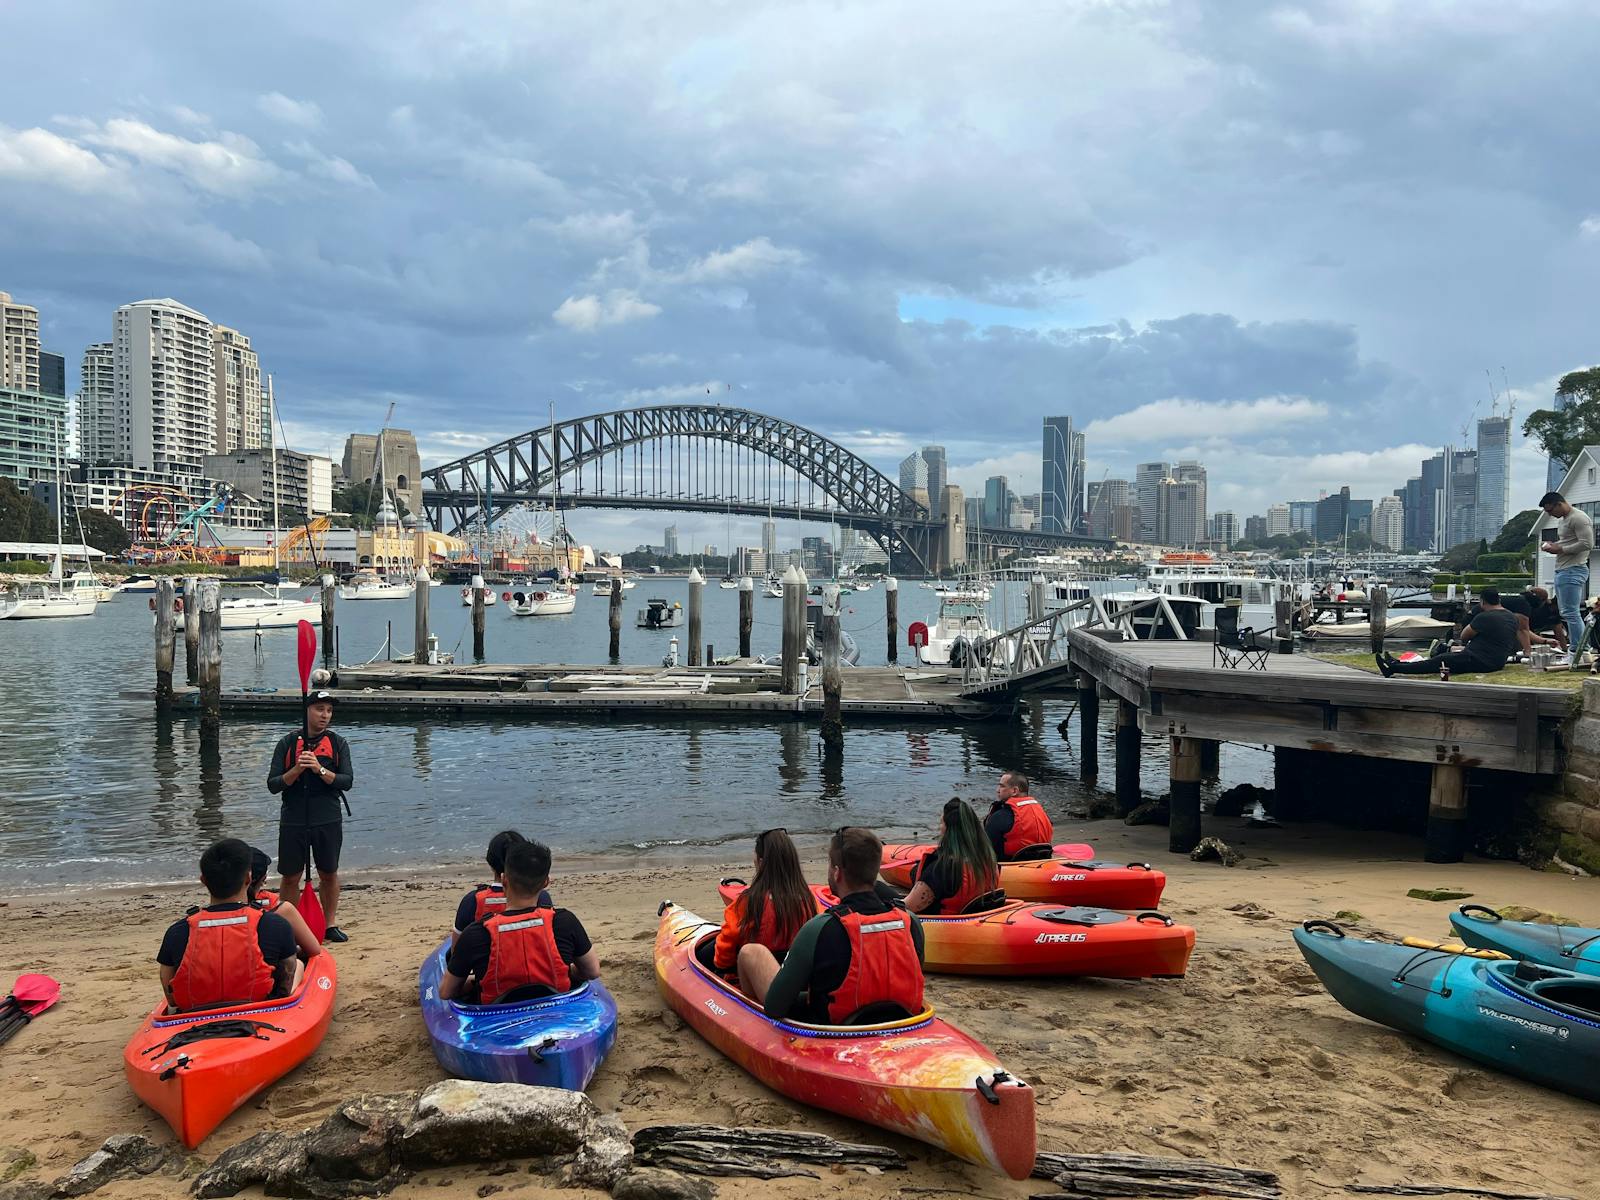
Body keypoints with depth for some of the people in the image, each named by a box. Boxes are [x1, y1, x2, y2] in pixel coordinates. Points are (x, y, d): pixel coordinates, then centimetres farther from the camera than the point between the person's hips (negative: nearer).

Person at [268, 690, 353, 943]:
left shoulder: (338, 743, 2)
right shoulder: (287, 743, 1)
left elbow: (347, 781, -8)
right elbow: (273, 784, -4)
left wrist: (321, 770, -22)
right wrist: (296, 770, -20)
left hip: (328, 820, 1)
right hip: (293, 821, -1)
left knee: (329, 874, 11)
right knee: (290, 876, 6)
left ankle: (331, 924, 23)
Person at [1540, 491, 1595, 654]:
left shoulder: (1579, 518, -11)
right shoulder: (1563, 520, 21)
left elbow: (1587, 544, -19)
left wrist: (1560, 549, -16)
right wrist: (1553, 545, 12)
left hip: (1573, 571, -11)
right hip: (1562, 571, 11)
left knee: (1571, 613, -11)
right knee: (1566, 613, 12)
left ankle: (1577, 651, -8)